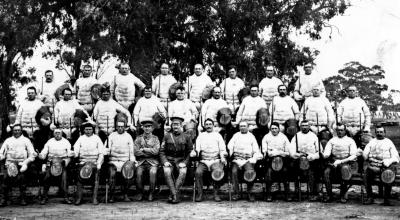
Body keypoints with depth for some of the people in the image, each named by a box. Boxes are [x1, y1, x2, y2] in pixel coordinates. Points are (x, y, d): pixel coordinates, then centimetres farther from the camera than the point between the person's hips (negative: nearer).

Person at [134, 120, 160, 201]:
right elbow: (136, 152, -2)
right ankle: (140, 192, -8)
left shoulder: (155, 138, 10)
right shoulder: (138, 138, 11)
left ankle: (151, 193, -13)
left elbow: (156, 151, -5)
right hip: (141, 161, 1)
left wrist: (144, 149, -5)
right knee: (138, 173, -29)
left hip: (152, 162, -1)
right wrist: (150, 152, -5)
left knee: (153, 172, -31)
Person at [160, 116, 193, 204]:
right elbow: (161, 151, 7)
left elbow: (190, 152, 6)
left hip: (181, 161, 0)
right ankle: (175, 195, -30)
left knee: (183, 172, -32)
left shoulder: (186, 137, 7)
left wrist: (184, 162, -8)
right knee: (166, 171, -31)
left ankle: (172, 195, -26)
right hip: (169, 160, 1)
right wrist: (165, 161, -9)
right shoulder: (167, 136, 9)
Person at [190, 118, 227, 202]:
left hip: (216, 160, -1)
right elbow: (197, 148, 10)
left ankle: (216, 194, -16)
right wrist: (194, 152, -13)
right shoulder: (201, 135, 20)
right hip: (203, 161, 1)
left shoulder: (217, 135, 17)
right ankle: (199, 193, -18)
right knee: (198, 172, -30)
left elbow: (222, 149, 9)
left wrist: (223, 157, -10)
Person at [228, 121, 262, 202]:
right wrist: (229, 153, -10)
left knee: (250, 172, -29)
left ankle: (250, 193, -14)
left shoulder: (251, 136, 18)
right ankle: (235, 193, -17)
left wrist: (254, 159, -6)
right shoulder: (236, 135, 21)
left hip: (248, 159, -1)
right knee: (234, 171, -28)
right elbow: (229, 146, 10)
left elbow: (256, 151, 12)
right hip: (237, 159, 1)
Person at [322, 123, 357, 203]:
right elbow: (326, 154, 9)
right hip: (333, 163, 2)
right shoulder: (332, 140, 18)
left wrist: (341, 161, -14)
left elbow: (353, 156, -1)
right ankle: (329, 195, -18)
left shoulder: (350, 141, 10)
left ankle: (342, 196, -20)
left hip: (346, 163, -2)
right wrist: (326, 155, -18)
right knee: (326, 172, -28)